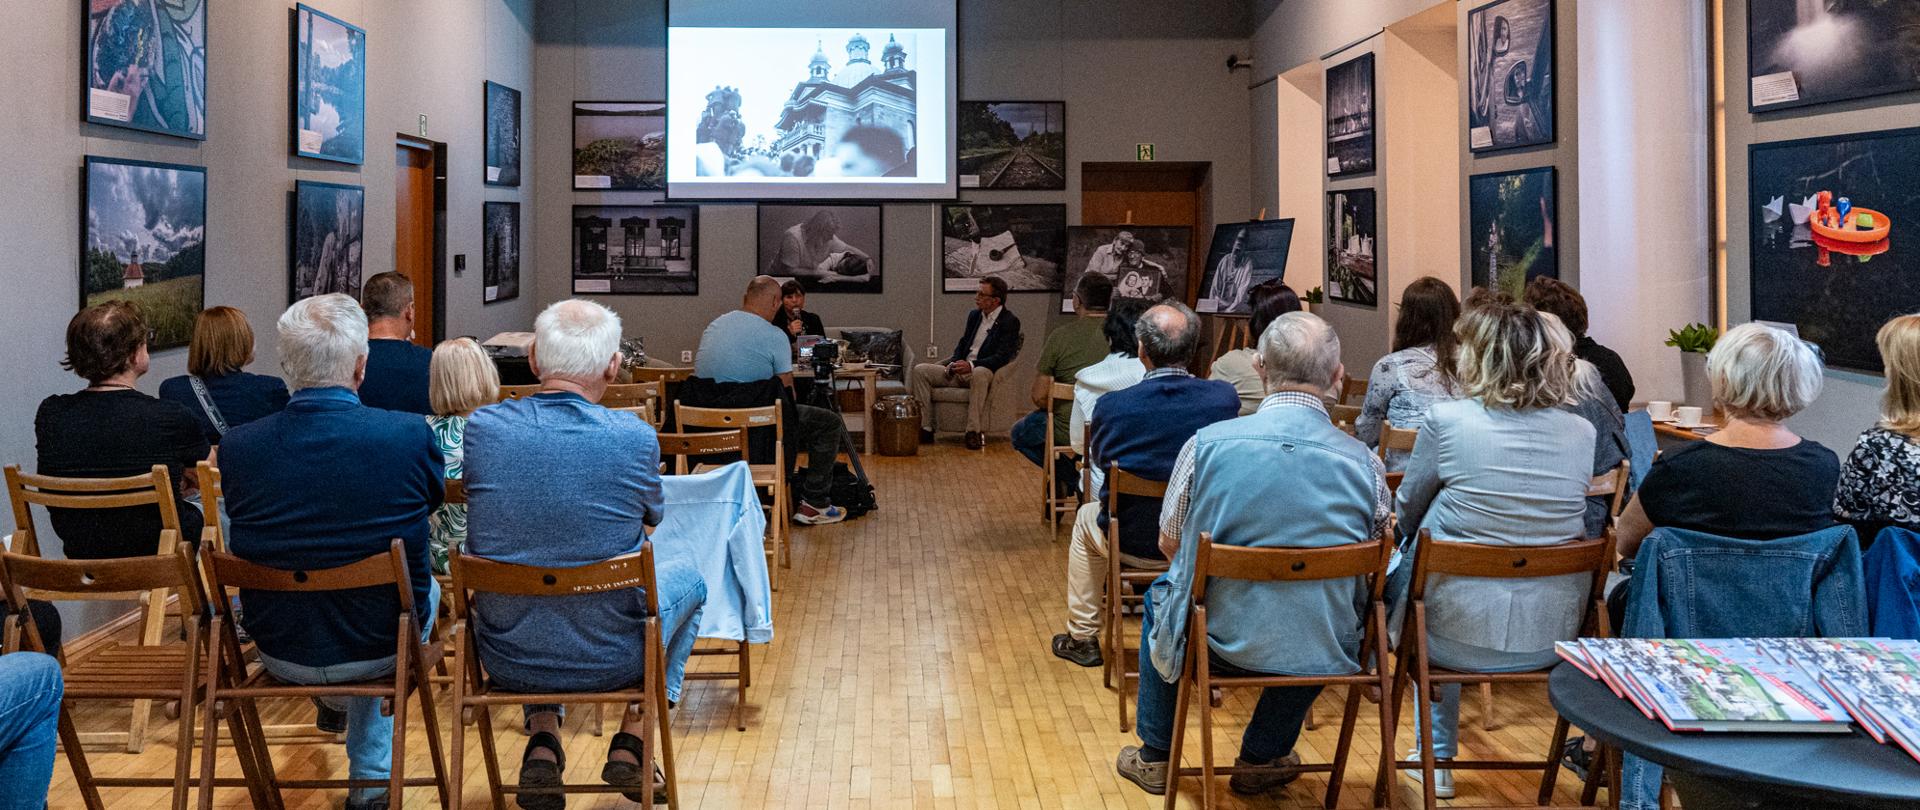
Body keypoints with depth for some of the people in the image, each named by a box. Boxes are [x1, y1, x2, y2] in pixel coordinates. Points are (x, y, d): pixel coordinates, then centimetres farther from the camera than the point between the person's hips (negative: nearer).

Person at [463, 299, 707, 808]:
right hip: (608, 660, -3)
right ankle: (632, 741, 23)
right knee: (686, 578, 28)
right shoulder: (636, 437, -17)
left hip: (506, 659, 3)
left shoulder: (482, 428, -10)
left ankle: (542, 742, 25)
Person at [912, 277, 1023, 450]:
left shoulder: (1010, 322, -6)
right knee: (920, 370, -9)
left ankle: (975, 431, -37)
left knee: (979, 373, -42)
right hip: (960, 370, 7)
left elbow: (1002, 357, -16)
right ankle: (925, 428, -14)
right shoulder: (974, 315, 15)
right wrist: (952, 363, -1)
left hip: (981, 372, -7)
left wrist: (971, 365, -28)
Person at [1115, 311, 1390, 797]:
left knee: (1161, 594, 32)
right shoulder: (1365, 463, -10)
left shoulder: (1207, 443, -13)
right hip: (1325, 656, 1)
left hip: (1221, 642, -1)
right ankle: (1262, 759, 43)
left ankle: (1154, 758, 44)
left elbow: (1169, 545, 0)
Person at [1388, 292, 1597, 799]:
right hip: (1552, 640, 5)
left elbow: (1406, 515, 1)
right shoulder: (1582, 433, 0)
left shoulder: (1447, 420, -13)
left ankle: (1437, 760, 35)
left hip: (1460, 637, -4)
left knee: (1401, 569, 26)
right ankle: (1437, 755, 39)